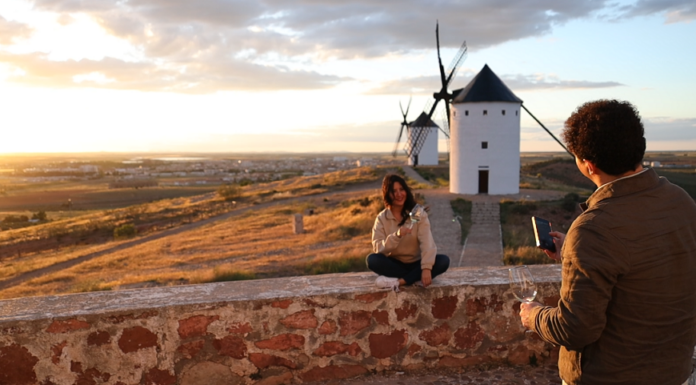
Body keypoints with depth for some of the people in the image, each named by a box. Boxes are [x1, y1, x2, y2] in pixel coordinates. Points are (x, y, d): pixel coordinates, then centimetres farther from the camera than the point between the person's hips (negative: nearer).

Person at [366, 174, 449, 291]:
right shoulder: (382, 218, -2)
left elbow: (427, 243, -18)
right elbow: (377, 248, -14)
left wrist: (426, 268, -34)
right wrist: (397, 235, -31)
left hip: (416, 264, 0)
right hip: (394, 264, 0)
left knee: (443, 260, -26)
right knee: (372, 259, -29)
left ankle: (398, 281, -31)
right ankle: (416, 278, -25)